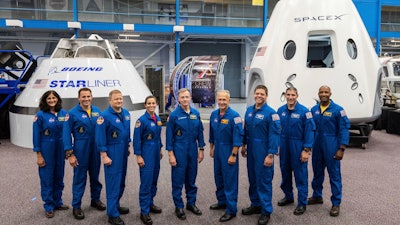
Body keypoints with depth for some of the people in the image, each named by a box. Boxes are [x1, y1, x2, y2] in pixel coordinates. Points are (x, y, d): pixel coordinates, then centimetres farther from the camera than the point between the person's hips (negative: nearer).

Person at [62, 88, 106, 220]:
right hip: (80, 151, -4)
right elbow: (66, 134, -9)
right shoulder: (73, 113, -9)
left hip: (96, 150, 4)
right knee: (79, 178, 4)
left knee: (95, 176, 16)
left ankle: (95, 199, 35)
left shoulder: (97, 111, 2)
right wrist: (70, 154, -12)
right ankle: (76, 207, 18)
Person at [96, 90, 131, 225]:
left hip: (123, 152, 7)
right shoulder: (105, 116, -15)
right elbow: (100, 137, -16)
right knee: (113, 182, -2)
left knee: (121, 180, 16)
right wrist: (104, 155, -16)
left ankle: (116, 205, 34)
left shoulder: (126, 113, 5)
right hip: (112, 153, -7)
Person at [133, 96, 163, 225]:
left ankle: (150, 204, 30)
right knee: (146, 182, -5)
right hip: (146, 152, -7)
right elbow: (136, 139, -13)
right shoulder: (142, 120, -14)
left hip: (156, 152, 7)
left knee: (154, 180, 15)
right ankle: (144, 212, 4)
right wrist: (138, 156, -16)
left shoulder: (158, 119, 7)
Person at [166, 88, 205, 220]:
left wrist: (201, 150, 6)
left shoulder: (196, 114, 3)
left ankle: (191, 203, 29)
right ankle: (179, 206, 18)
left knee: (191, 179, 14)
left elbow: (200, 132, 8)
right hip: (179, 151, -3)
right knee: (178, 180, 4)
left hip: (193, 150, 4)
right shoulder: (174, 115, -7)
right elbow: (169, 136, -6)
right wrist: (171, 154, -9)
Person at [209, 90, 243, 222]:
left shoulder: (234, 116, -16)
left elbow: (238, 137, -17)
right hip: (217, 150, 7)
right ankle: (222, 202, 36)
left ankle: (231, 210, 10)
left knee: (230, 181, 0)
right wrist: (211, 148, 17)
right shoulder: (214, 114, 4)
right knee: (218, 177, 17)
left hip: (228, 151, -7)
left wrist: (233, 155, -18)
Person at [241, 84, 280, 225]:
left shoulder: (271, 113, -14)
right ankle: (255, 205, 32)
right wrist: (244, 145, 15)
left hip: (263, 151, -6)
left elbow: (274, 135, -16)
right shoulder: (249, 110, 6)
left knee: (264, 181, 1)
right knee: (252, 178, 16)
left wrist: (270, 155, -18)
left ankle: (266, 211, 14)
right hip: (251, 150, 7)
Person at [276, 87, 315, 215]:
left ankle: (302, 203, 14)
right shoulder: (281, 110, 2)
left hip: (298, 146, -5)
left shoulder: (304, 111, -11)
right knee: (285, 172, 16)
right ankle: (288, 196, 35)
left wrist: (306, 150, -15)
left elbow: (309, 131, -12)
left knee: (300, 174, 2)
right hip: (284, 146, 5)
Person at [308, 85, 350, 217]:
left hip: (331, 146, -5)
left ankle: (336, 203, 14)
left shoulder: (338, 110, -9)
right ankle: (317, 196, 34)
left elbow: (344, 130, -10)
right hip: (317, 146, 5)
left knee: (334, 175, 2)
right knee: (317, 173, 17)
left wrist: (341, 149, -15)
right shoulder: (314, 110, 5)